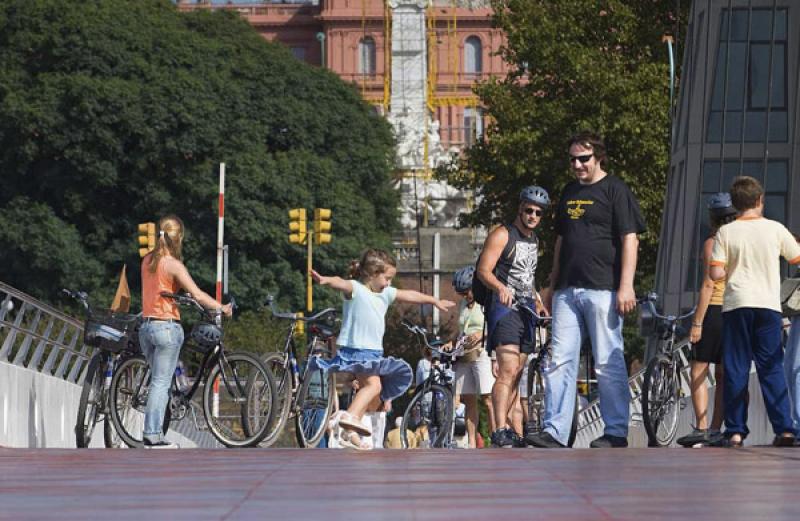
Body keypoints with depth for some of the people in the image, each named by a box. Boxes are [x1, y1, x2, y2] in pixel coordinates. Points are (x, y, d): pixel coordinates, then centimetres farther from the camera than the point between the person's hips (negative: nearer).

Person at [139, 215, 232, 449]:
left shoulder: (147, 260, 8)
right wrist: (222, 308, -5)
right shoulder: (174, 265, -13)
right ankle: (152, 435, -5)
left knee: (158, 381, 15)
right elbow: (198, 295, -15)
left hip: (146, 326, 7)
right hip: (167, 326, -7)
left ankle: (151, 433, 11)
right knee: (161, 383, -3)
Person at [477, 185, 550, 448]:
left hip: (525, 311, 8)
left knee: (516, 374, 8)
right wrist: (501, 288, -32)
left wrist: (538, 303, 22)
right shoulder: (503, 235, -5)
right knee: (508, 371, -20)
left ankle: (503, 426, 14)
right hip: (504, 308, -8)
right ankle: (500, 430, -26)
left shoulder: (534, 241, 20)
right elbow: (484, 270, -14)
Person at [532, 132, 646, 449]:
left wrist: (626, 286, -15)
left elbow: (630, 240, -7)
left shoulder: (614, 190, -1)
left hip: (602, 290, -7)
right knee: (560, 361, 0)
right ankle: (555, 432, -1)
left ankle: (616, 433, 1)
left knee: (608, 364, -4)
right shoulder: (569, 193, 20)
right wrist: (552, 287, 22)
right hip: (567, 289, 7)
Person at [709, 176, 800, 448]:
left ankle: (735, 431, 1)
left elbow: (716, 274, -7)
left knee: (736, 370, 4)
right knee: (772, 369, 4)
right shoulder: (774, 229, 0)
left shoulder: (726, 232, -2)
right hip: (768, 305, 1)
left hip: (736, 305, -1)